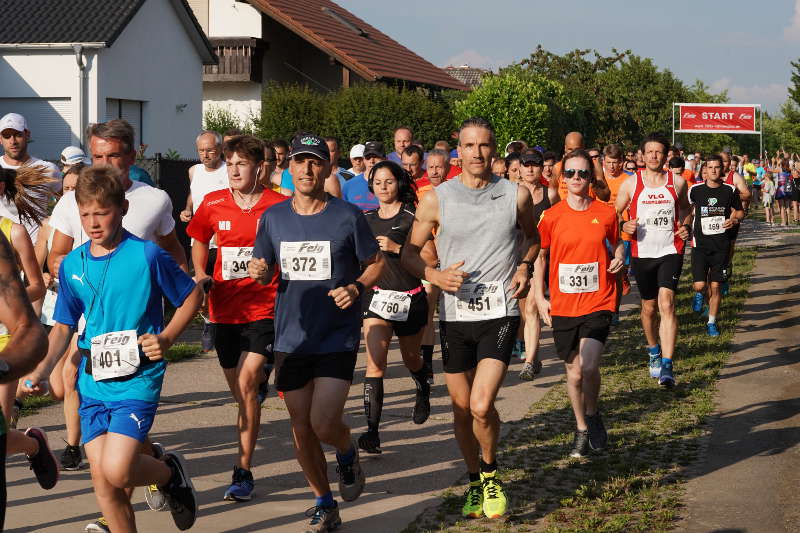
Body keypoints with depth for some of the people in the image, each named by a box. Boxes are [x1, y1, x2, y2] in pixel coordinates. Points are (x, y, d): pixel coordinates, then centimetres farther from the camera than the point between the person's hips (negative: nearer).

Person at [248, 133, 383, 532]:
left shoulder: (347, 216, -6)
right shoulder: (273, 217, 4)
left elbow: (376, 263, 4)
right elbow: (265, 273, 12)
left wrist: (355, 287, -15)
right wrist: (259, 271, -11)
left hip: (338, 337, -4)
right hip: (291, 337, 4)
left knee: (323, 424, -14)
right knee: (301, 429, 8)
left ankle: (347, 454, 22)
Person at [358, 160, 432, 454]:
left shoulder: (412, 217, -6)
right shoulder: (367, 220, 8)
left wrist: (397, 248, -20)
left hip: (410, 297, -2)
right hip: (377, 295, 2)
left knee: (411, 358, 18)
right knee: (375, 361, -15)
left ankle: (423, 391, 54)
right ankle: (372, 430, -19)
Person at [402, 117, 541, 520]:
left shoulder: (517, 196, 1)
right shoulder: (436, 200, -1)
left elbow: (532, 237, 20)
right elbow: (409, 252, 7)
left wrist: (525, 266, 0)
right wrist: (436, 276, -12)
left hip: (500, 313, -2)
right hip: (454, 315, 2)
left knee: (482, 406, -15)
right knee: (461, 408, 11)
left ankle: (490, 473, 12)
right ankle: (475, 482, 32)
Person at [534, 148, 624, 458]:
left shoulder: (606, 213, 0)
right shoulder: (551, 217, -1)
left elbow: (617, 242, 18)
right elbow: (539, 256, 9)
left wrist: (619, 257, -4)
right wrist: (539, 298, 2)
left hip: (598, 302, -1)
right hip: (563, 306, 1)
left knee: (589, 365, -18)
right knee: (573, 371, 10)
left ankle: (593, 414, 10)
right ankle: (581, 430, 28)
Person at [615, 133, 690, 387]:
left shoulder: (677, 182, 2)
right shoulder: (631, 183, 0)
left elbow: (685, 208, 21)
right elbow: (614, 214, 8)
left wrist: (686, 228, 2)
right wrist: (624, 226, -13)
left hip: (670, 251, -1)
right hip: (642, 253, 1)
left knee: (666, 304, -17)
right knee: (649, 307, 14)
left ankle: (666, 366, -21)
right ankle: (654, 351, 41)